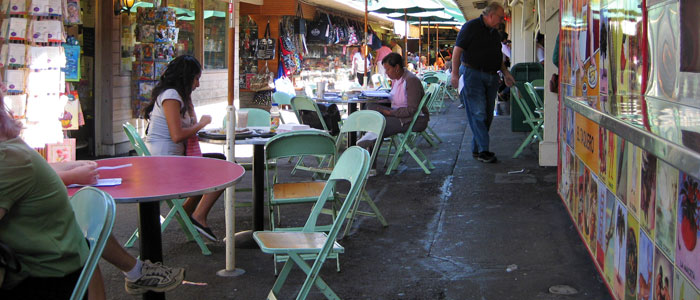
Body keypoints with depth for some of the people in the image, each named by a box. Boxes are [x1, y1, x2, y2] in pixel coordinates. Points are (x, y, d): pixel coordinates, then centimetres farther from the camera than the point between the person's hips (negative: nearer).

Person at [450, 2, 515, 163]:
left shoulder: (494, 32, 18)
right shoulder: (471, 27, -6)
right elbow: (457, 50, -10)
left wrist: (505, 73, 16)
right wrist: (455, 73, -17)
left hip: (491, 77, 8)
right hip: (472, 74, -8)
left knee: (487, 115, 7)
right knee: (478, 113, -11)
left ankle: (476, 148, 15)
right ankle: (483, 151, -10)